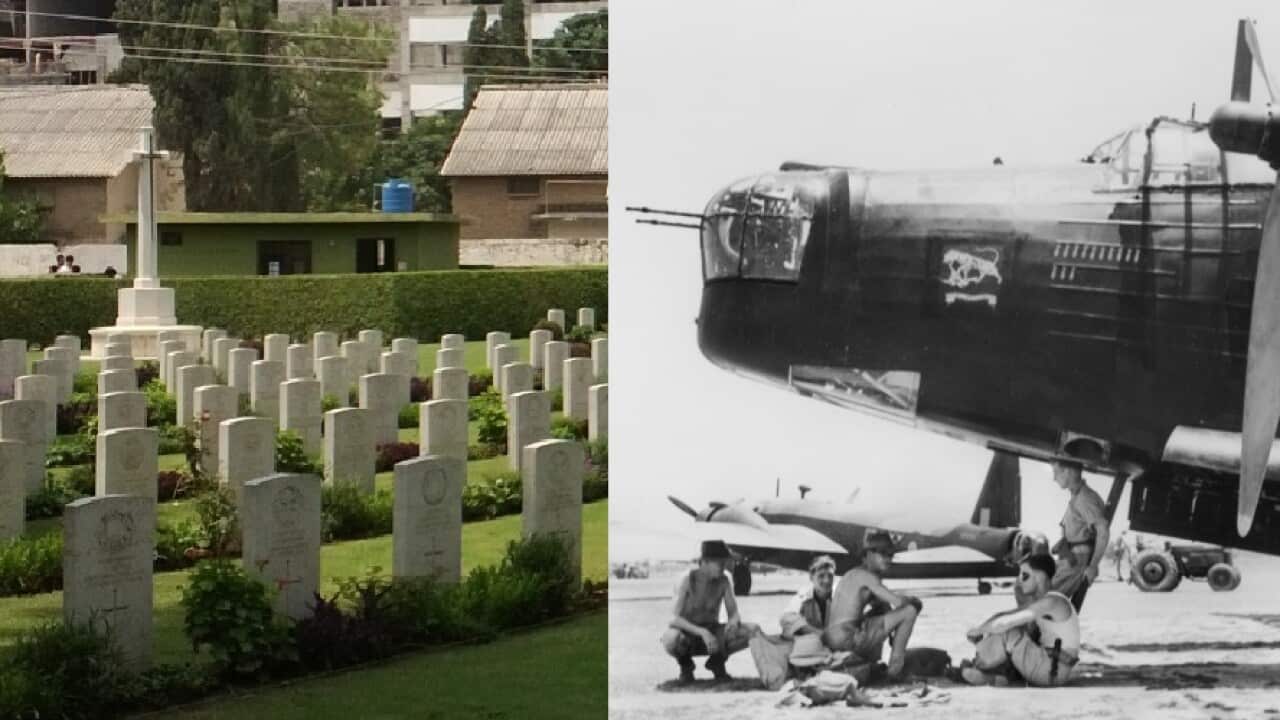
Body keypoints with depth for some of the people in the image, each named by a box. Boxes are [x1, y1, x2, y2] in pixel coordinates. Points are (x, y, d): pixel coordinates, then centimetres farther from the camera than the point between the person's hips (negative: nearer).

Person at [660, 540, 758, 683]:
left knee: (753, 630, -21)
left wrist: (733, 621, -31)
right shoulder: (687, 580, -21)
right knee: (672, 639, -42)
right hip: (686, 633, -3)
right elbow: (674, 618, -26)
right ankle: (685, 664, -4)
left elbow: (733, 613, -5)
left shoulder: (724, 581, -9)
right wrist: (702, 632, -39)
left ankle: (717, 662, 4)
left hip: (711, 635, 3)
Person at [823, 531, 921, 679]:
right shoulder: (866, 576, -8)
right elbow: (898, 601, -15)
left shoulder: (852, 574, 21)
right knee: (910, 610, -7)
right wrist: (915, 601, 5)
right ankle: (895, 667, -3)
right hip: (848, 638, -10)